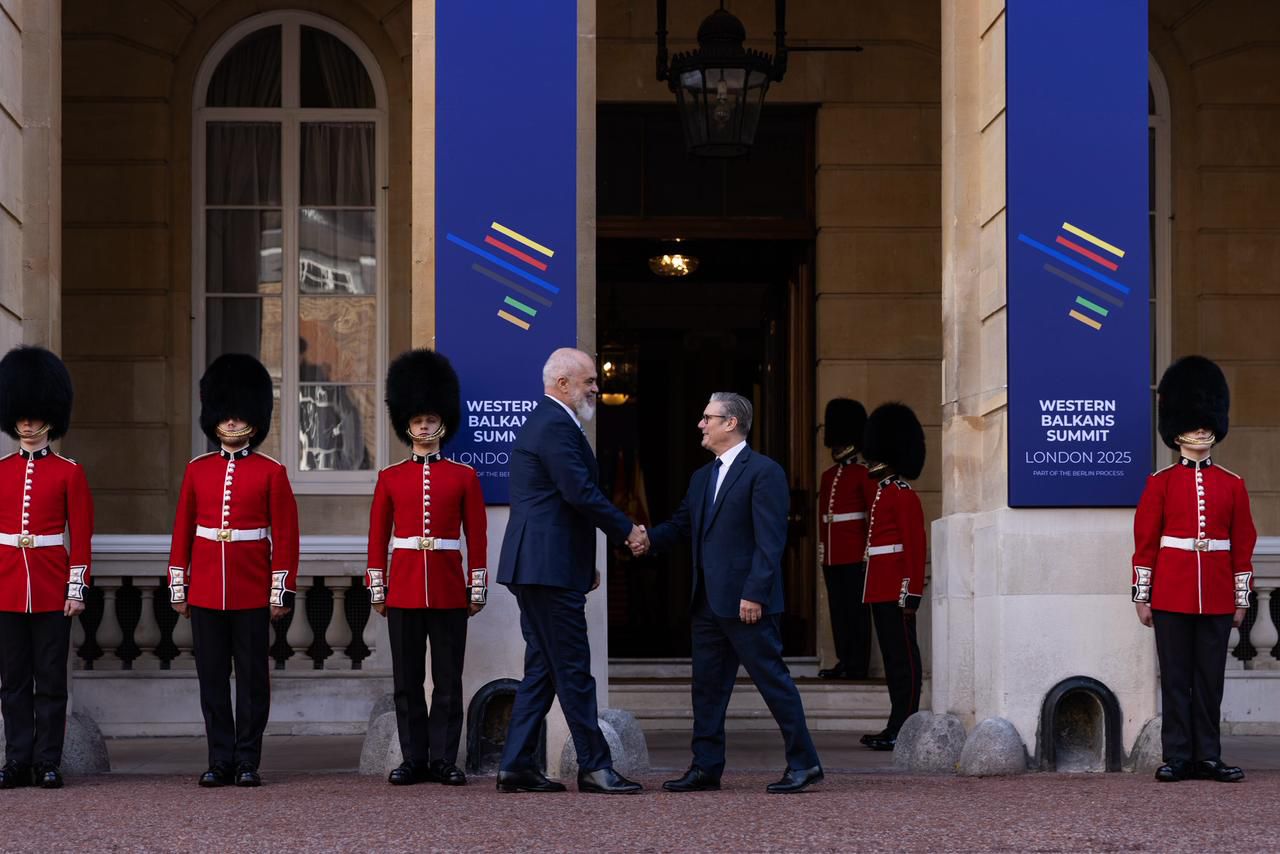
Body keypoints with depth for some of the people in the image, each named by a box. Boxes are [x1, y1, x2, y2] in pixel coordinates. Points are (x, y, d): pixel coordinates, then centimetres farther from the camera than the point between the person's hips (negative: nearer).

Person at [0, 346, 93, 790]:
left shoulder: (69, 473, 1)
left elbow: (81, 536, 0)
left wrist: (77, 588, -6)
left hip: (52, 590, -2)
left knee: (50, 679, 1)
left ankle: (48, 762, 6)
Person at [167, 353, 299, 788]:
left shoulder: (271, 472, 0)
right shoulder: (198, 470, 7)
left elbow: (285, 535, -1)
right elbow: (182, 531, 10)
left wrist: (282, 590, -6)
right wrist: (178, 585, 5)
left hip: (252, 591, -2)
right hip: (206, 589, 2)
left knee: (252, 677, 1)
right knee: (212, 677, 4)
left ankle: (248, 762, 7)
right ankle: (220, 761, 10)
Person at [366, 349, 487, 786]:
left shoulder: (464, 477, 4)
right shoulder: (391, 478, 7)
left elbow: (477, 537, 5)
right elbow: (378, 537, 7)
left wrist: (477, 590, 0)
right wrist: (377, 591, 3)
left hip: (448, 590, -1)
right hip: (404, 589, 1)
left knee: (448, 680, 1)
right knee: (407, 681, 3)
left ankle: (444, 759, 6)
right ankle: (414, 759, 9)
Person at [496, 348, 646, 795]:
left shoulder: (544, 422, 21)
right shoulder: (556, 426, -14)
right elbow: (581, 493, -20)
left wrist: (585, 562, 23)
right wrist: (626, 530, -8)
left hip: (533, 567, 11)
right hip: (550, 569, -11)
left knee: (542, 668, 11)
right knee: (573, 669, -6)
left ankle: (517, 765, 10)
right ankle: (594, 766, -2)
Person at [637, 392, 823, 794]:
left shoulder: (763, 472, -9)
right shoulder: (702, 478, 18)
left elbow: (770, 539, -14)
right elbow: (681, 525, 18)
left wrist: (754, 594, -20)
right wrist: (650, 539, -3)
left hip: (746, 602, -8)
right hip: (708, 603, 8)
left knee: (773, 678, -4)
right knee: (708, 685, 9)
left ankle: (803, 763, 2)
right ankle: (706, 768, 14)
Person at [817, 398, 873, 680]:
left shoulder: (862, 474, -3)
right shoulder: (828, 476, 17)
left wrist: (869, 550, -12)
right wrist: (822, 550, 16)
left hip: (854, 555, -7)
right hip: (832, 557, 7)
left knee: (856, 610, -4)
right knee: (838, 611, 8)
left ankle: (857, 665, -2)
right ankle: (844, 662, 12)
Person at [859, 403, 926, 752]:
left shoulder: (904, 496, -11)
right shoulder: (879, 493, 18)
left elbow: (915, 546, -16)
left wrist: (911, 592, -20)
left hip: (896, 592, -10)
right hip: (881, 590, 10)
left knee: (903, 658, -7)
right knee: (893, 658, 11)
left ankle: (903, 731, -6)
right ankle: (897, 726, 15)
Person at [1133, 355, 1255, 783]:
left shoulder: (1232, 485, 8)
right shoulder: (1160, 483, 3)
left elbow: (1243, 544, 9)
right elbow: (1145, 541, 2)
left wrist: (1242, 597, 6)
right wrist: (1142, 594, -2)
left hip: (1216, 598, 2)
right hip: (1172, 596, -2)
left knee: (1210, 680, 4)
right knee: (1175, 679, 1)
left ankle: (1208, 756, 9)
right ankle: (1177, 756, 4)